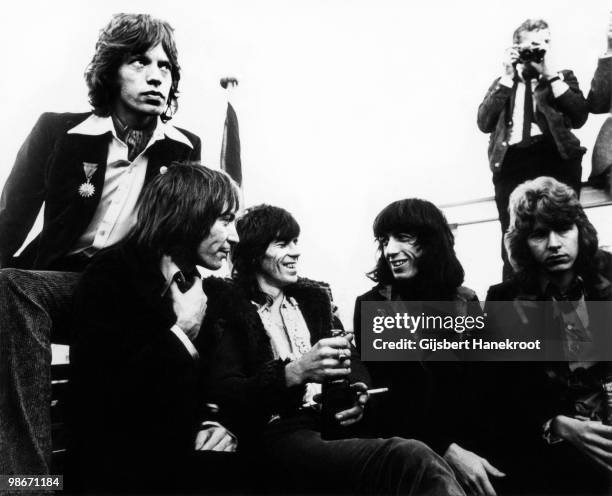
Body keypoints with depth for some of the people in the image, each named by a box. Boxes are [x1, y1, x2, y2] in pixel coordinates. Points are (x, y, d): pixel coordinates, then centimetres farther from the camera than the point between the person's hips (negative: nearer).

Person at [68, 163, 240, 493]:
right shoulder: (109, 277, -8)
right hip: (119, 462, -6)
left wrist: (220, 427, -9)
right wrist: (180, 329, -15)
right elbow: (103, 401, -19)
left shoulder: (208, 290, 11)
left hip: (184, 453, 6)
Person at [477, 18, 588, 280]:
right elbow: (484, 122, 3)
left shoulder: (563, 78, 19)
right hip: (511, 162, 0)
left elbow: (579, 117, 1)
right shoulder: (503, 84, 21)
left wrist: (552, 75, 0)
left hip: (556, 157, 0)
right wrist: (507, 78, 1)